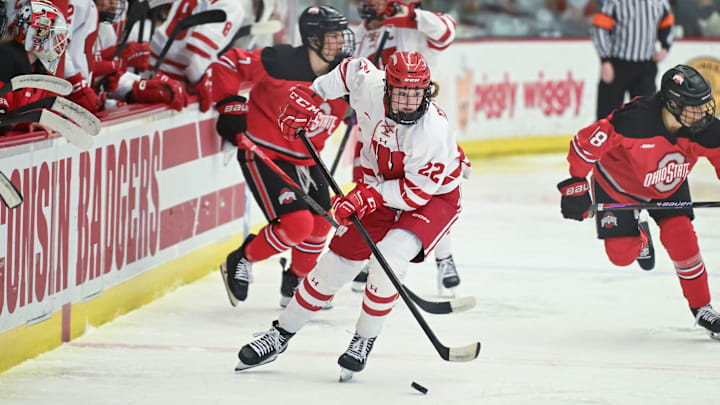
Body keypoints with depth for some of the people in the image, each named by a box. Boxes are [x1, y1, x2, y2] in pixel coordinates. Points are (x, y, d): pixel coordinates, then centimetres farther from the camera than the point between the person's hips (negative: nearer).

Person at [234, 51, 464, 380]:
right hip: (380, 184, 5)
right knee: (335, 263, 2)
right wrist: (308, 97, 1)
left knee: (388, 257, -28)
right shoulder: (368, 84, -23)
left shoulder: (434, 132, -35)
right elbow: (352, 68, 2)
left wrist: (368, 197, -33)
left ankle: (364, 340, -7)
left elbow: (416, 192, -28)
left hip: (434, 197, -5)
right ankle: (281, 334, 18)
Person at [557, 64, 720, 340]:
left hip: (669, 187, 3)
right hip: (619, 185, -3)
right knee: (621, 254, -4)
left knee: (679, 237, -15)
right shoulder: (635, 120, -41)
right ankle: (640, 237, 36)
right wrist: (577, 184, -25)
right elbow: (588, 142, -31)